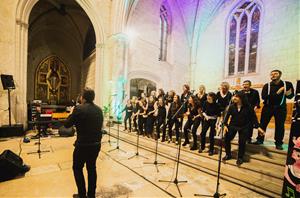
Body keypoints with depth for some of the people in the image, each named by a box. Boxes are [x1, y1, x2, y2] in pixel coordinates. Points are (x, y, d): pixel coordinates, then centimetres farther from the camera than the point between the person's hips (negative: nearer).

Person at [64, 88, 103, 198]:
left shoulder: (79, 109, -16)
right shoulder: (99, 110, 2)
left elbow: (67, 125, -6)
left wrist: (72, 113, 8)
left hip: (83, 145, -5)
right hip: (96, 144, 6)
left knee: (77, 168, 18)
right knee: (92, 168, 20)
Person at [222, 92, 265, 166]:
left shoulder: (248, 107, -11)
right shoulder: (232, 106, -7)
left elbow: (253, 117, -4)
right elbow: (227, 115, -4)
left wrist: (258, 127, -8)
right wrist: (225, 125, -11)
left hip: (244, 127, -1)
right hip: (232, 126, 2)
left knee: (242, 142, -1)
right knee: (226, 139, -4)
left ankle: (240, 158, 24)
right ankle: (228, 155, 19)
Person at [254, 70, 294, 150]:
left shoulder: (287, 84, 2)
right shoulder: (267, 85, -1)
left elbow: (291, 96, 10)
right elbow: (263, 96, -15)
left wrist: (289, 94, -14)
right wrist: (277, 93, -24)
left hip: (281, 108, 0)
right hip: (268, 107, 0)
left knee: (280, 126, 2)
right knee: (263, 124, 3)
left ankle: (279, 143, 17)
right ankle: (260, 140, 15)